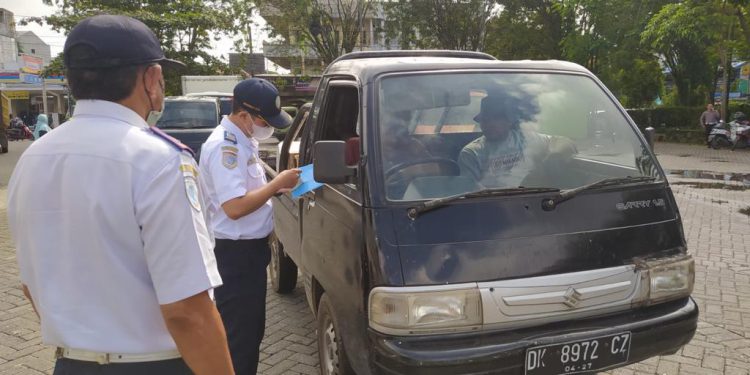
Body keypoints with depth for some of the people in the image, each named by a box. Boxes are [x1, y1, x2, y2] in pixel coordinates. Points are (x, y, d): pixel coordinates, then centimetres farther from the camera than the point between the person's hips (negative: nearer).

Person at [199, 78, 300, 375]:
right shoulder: (224, 146, -21)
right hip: (235, 253, -10)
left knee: (252, 329, 21)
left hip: (250, 248, 10)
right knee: (240, 334, 1)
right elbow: (235, 207, -28)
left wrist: (278, 187, 5)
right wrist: (278, 183, -19)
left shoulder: (243, 141, 11)